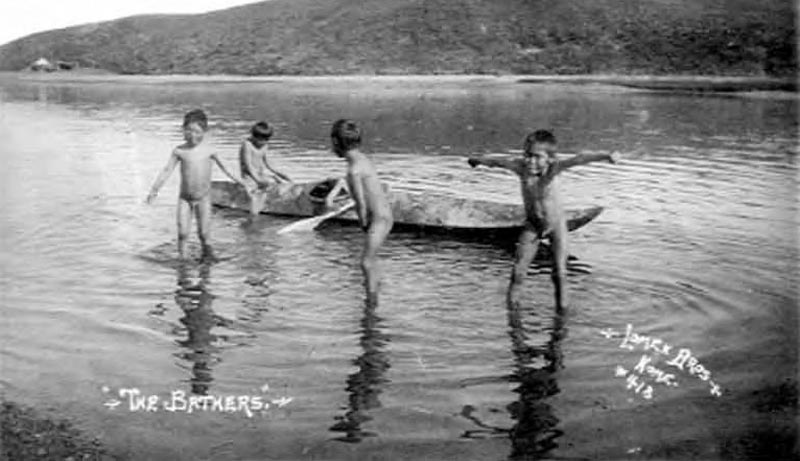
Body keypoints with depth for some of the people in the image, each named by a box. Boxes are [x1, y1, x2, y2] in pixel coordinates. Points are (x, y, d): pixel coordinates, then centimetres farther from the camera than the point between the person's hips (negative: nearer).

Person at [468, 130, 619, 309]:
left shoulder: (553, 167, -28)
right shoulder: (521, 167, -21)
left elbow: (578, 160, -44)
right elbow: (498, 162, -4)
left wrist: (606, 156, -58)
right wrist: (477, 160, 14)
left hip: (556, 224, -2)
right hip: (532, 225, 2)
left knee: (560, 272, -2)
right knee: (518, 270, -2)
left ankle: (562, 308, 12)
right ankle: (512, 304, 14)